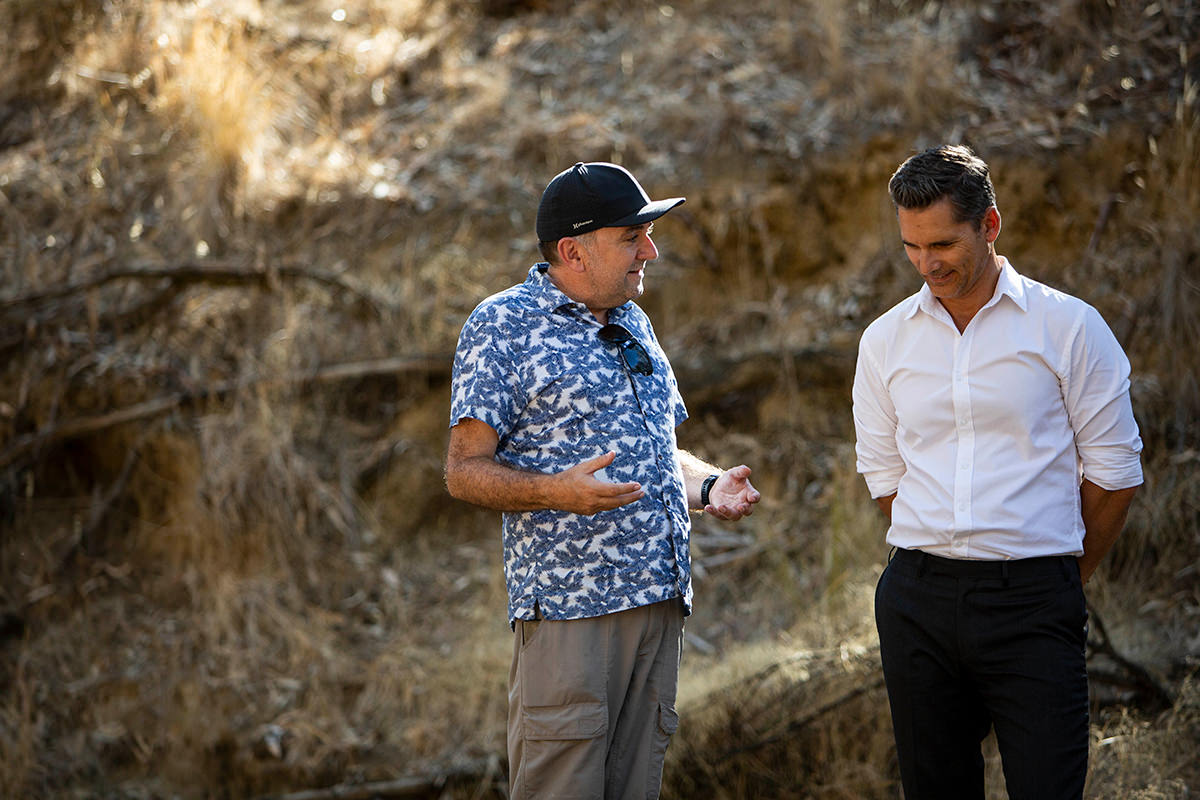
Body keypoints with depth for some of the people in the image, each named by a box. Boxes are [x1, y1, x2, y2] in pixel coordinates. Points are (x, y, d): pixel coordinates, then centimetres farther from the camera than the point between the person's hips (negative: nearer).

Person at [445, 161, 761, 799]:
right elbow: (465, 471, -9)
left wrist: (708, 485, 6)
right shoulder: (503, 326, -5)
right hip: (568, 605, -7)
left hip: (660, 598, 7)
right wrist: (558, 492, -27)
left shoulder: (632, 322, 19)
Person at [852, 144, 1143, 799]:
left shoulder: (1069, 327, -1)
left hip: (1033, 602, -3)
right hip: (919, 599, 3)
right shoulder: (885, 340, 9)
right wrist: (944, 564, 14)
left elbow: (1114, 472, 4)